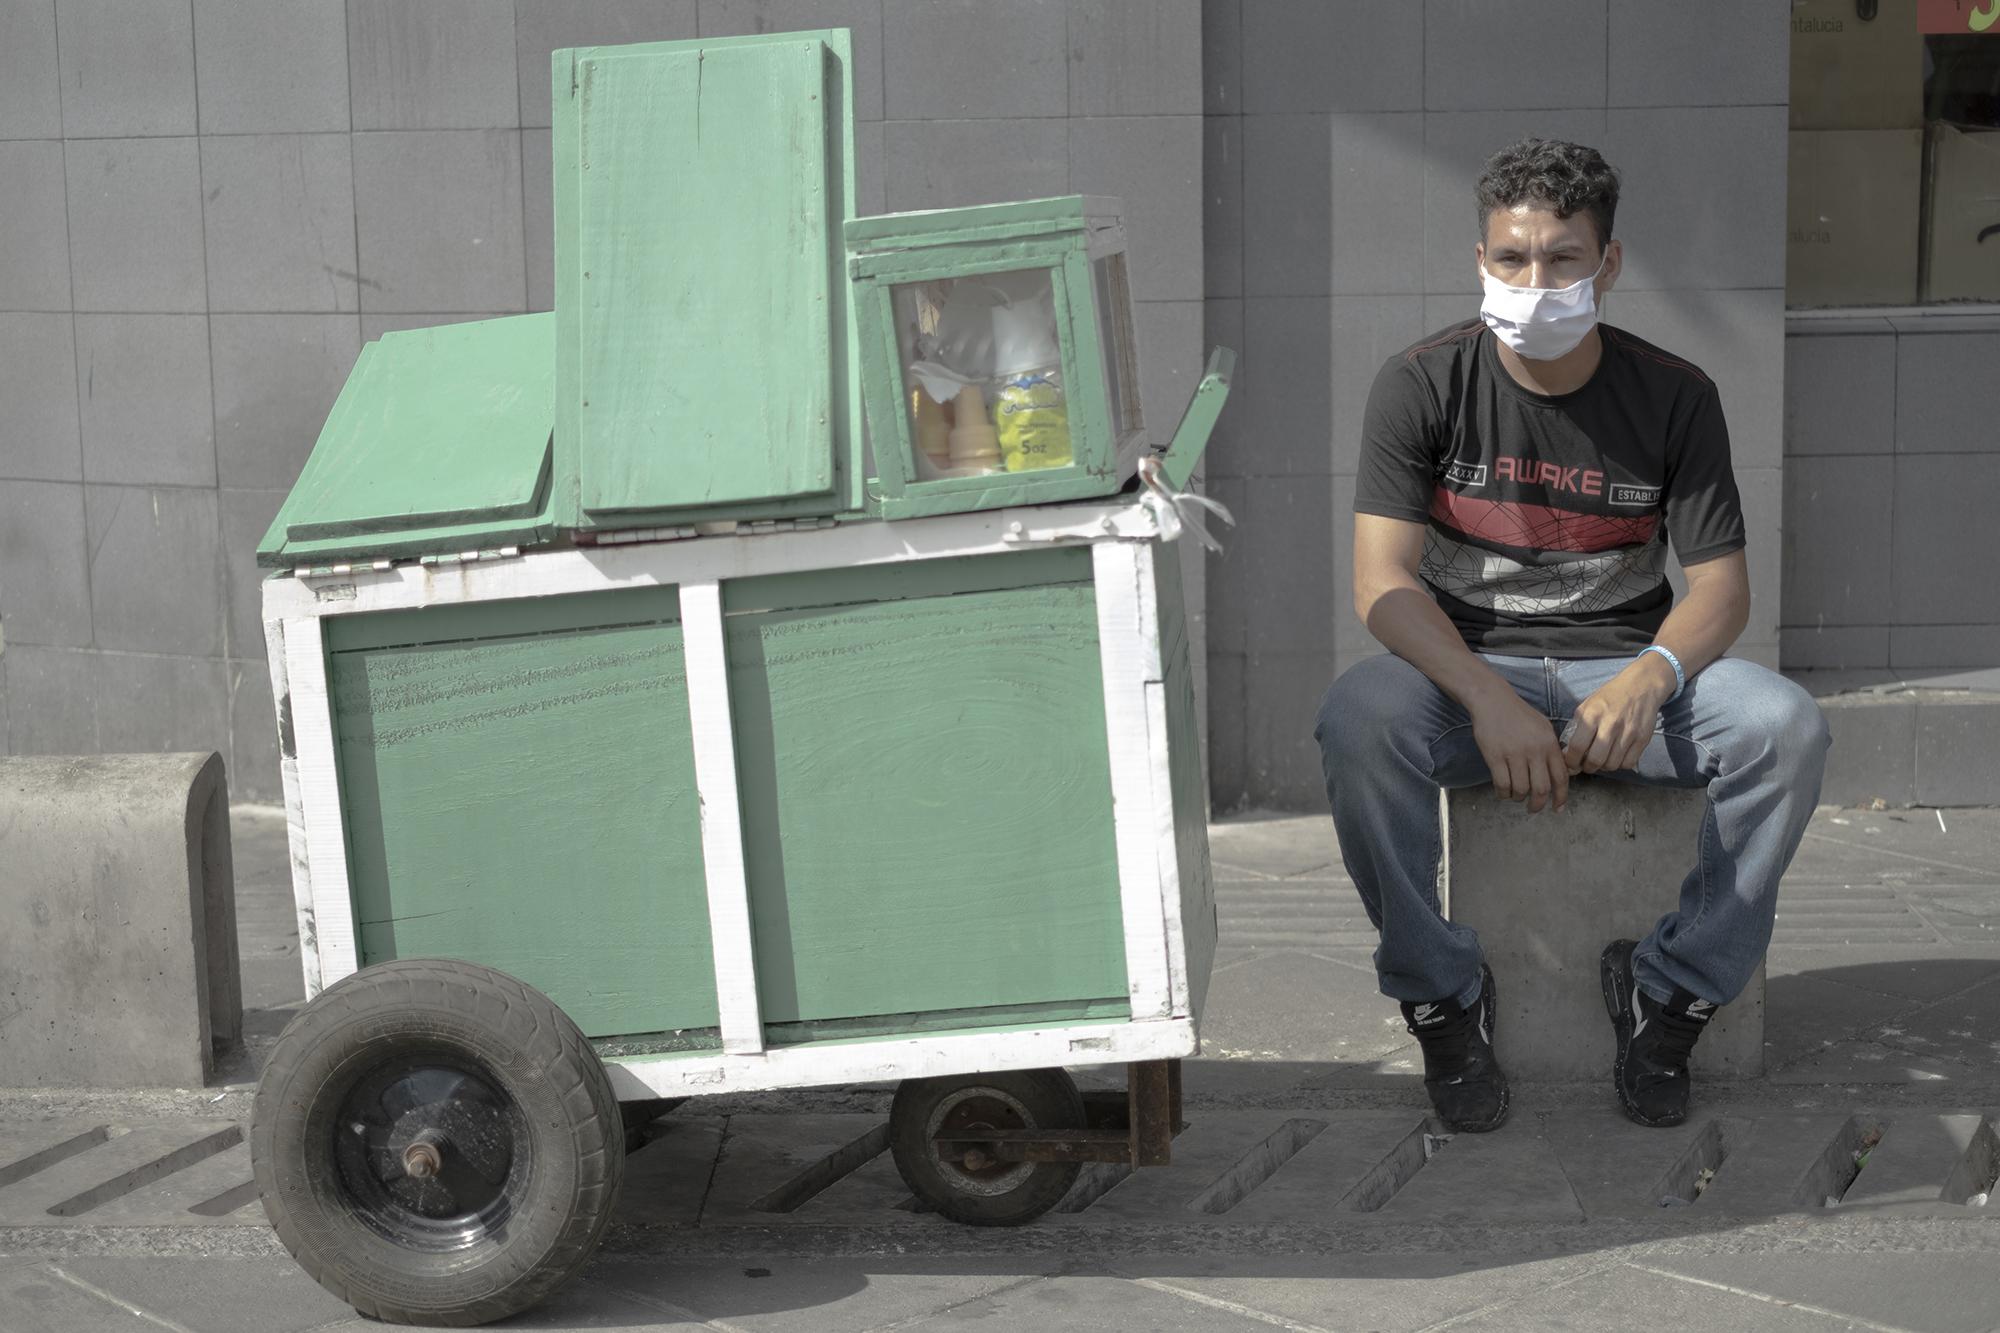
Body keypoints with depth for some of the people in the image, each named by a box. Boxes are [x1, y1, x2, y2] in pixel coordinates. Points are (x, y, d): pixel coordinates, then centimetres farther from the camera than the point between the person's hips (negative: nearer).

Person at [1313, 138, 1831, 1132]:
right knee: (1357, 718, -34)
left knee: (1785, 725, -28)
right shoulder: (1421, 386, -5)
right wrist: (1488, 699, -30)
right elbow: (1382, 583, -13)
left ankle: (1671, 989, -10)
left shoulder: (1673, 396, -1)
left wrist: (1648, 678, -27)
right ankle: (1442, 994, -15)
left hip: (1628, 667, 1)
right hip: (1468, 668, -1)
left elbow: (1720, 584, -4)